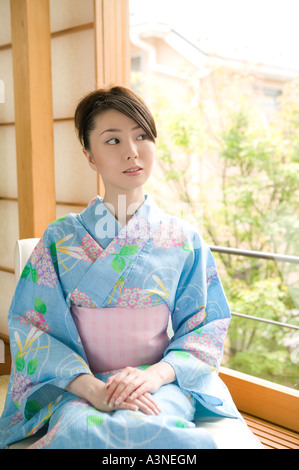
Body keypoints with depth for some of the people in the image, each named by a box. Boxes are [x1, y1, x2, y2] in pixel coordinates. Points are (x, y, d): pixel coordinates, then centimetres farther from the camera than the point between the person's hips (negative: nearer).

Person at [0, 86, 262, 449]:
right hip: (78, 386, 0)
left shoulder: (185, 240, 3)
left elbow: (206, 327, 4)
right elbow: (31, 327, -2)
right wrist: (92, 387, -18)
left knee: (139, 428, -34)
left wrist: (154, 375, -16)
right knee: (78, 430, -34)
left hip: (163, 383, 0)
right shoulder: (60, 239, 2)